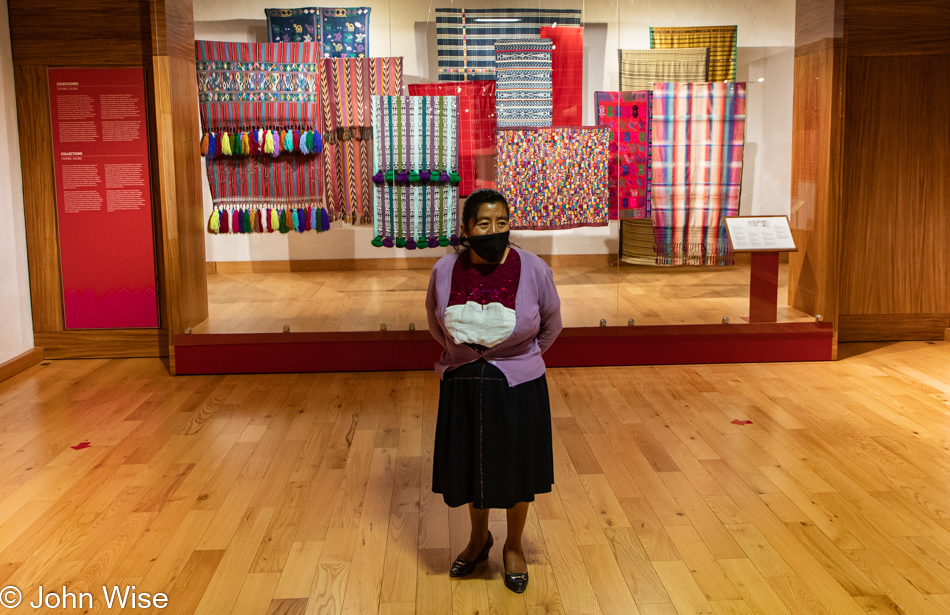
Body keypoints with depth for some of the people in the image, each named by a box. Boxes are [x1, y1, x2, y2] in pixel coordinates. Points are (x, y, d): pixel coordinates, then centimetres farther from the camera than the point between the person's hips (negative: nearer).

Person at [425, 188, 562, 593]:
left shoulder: (534, 270, -15)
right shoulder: (445, 271, -11)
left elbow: (551, 324, 5)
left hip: (518, 387, -2)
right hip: (462, 386, 2)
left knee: (517, 469, 13)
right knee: (470, 466, 18)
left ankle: (514, 546, 38)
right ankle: (479, 538, 44)